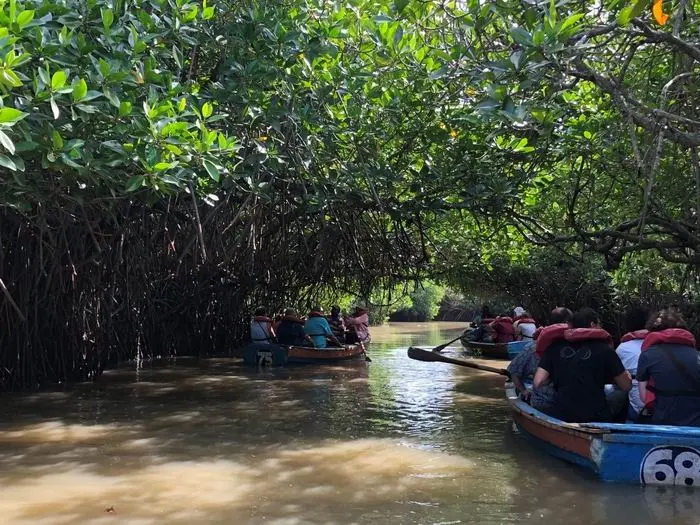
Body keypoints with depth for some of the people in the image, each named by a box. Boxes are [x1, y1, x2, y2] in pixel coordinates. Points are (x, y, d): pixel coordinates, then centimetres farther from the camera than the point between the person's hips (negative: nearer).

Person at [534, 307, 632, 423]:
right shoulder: (604, 349, -4)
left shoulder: (555, 347, 2)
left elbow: (537, 383, -4)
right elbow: (627, 386, 2)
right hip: (596, 418, -3)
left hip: (560, 417, 3)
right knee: (621, 395, 25)